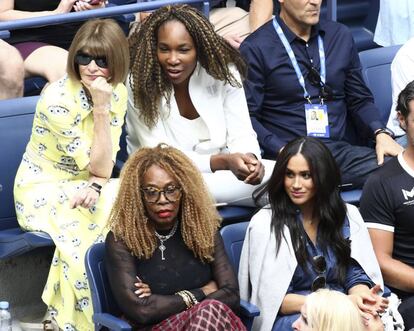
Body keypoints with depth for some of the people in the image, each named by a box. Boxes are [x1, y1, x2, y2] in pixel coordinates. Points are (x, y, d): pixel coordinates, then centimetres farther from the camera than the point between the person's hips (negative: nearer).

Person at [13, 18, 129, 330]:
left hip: (84, 186, 6)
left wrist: (96, 186, -24)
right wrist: (100, 109, -28)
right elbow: (98, 165, -21)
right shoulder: (58, 100, -24)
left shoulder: (117, 92, -3)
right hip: (44, 190, -6)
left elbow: (107, 158, -3)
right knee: (84, 235, -32)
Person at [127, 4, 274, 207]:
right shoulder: (139, 83, -16)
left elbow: (241, 136, -6)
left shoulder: (223, 72, -7)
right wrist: (224, 161, -33)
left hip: (220, 174, 3)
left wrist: (250, 160, -32)